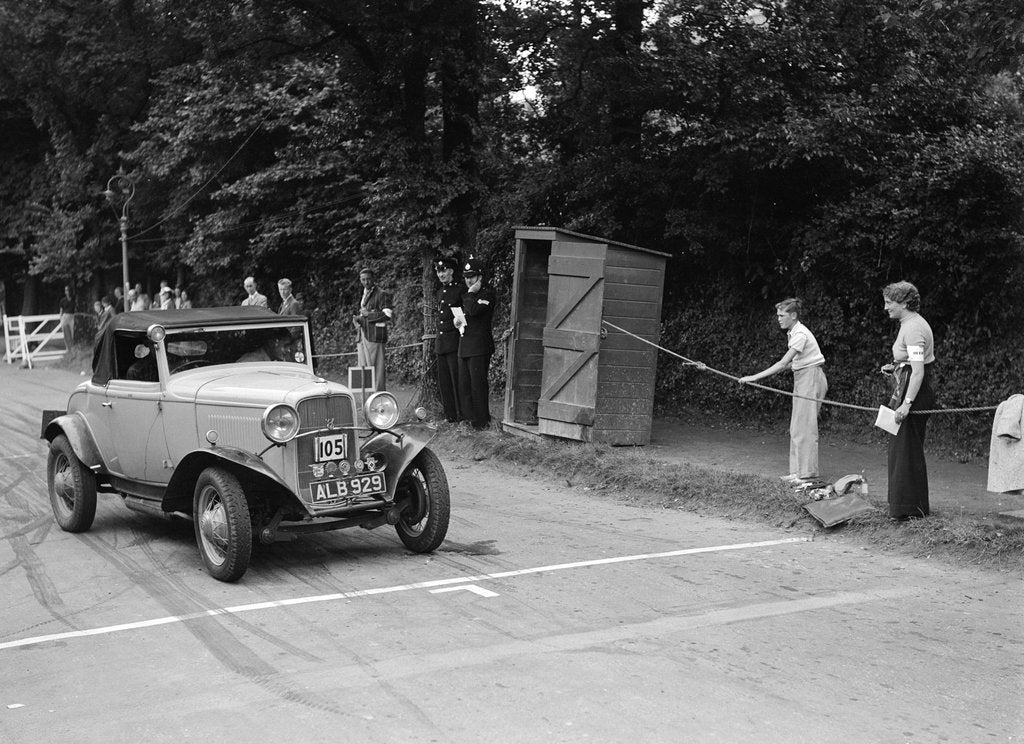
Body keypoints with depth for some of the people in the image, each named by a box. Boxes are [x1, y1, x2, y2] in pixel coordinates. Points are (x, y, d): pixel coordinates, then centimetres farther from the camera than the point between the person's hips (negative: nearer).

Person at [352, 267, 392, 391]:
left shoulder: (381, 294, -4)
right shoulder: (364, 295, 22)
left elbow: (387, 316, -14)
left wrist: (368, 314, -12)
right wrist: (356, 319, 12)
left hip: (374, 336, -8)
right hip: (362, 337, 8)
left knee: (376, 369, -9)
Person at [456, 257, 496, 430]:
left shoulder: (487, 293, -9)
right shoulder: (467, 294, 18)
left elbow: (473, 310, -25)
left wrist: (471, 293, -12)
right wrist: (458, 318, 12)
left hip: (480, 346, -9)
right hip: (464, 346, 9)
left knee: (478, 384, -6)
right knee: (464, 385, 10)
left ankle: (482, 421, 2)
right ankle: (468, 417, 18)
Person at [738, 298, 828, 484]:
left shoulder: (800, 334, -19)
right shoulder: (792, 333, 10)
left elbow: (783, 363, -25)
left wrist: (755, 377, -27)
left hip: (811, 378, -10)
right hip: (803, 379, 10)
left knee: (804, 427, -7)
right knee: (796, 428, 10)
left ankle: (808, 473, -2)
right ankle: (798, 471, 15)